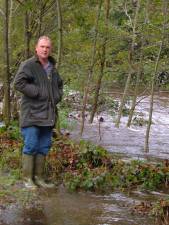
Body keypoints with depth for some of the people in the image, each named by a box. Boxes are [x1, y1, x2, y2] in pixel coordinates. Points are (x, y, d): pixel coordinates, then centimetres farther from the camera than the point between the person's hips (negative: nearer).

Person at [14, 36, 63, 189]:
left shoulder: (52, 68, 16)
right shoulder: (28, 65, -7)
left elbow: (59, 84, 32)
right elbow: (18, 83, -19)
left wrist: (58, 96, 12)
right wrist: (38, 92, -19)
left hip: (48, 116, 7)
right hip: (32, 115, -7)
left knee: (44, 147, 10)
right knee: (31, 146, -6)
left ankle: (39, 177, 17)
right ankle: (28, 179, 0)